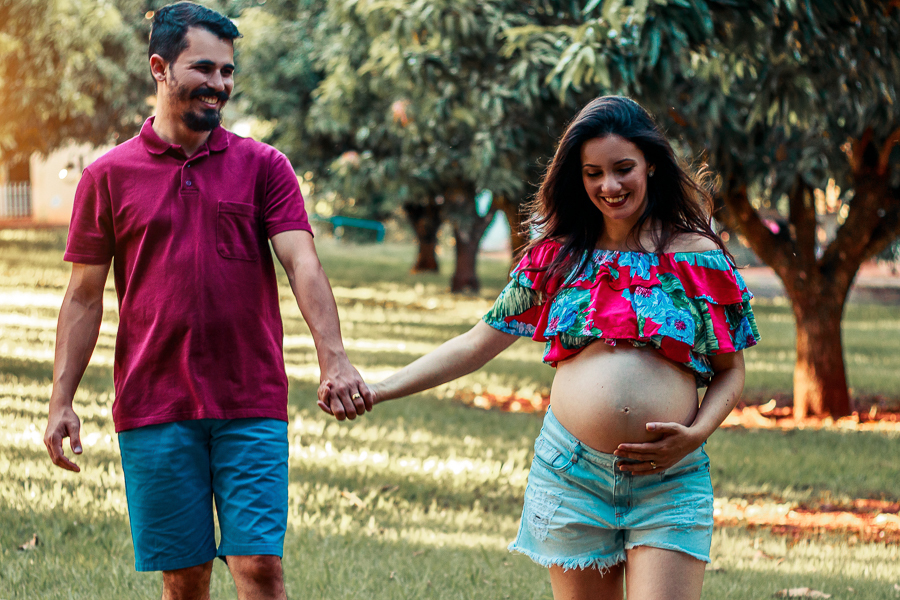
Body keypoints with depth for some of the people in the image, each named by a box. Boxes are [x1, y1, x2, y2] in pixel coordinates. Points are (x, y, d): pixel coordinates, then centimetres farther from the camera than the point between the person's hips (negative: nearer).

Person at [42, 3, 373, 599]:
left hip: (252, 409, 0)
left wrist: (334, 360, -21)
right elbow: (85, 296, 9)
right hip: (154, 410, 0)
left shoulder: (264, 167, 5)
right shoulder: (109, 176, 6)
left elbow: (303, 264, -6)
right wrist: (62, 400, 2)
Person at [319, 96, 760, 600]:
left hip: (669, 481, -2)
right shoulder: (556, 257, 10)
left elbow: (730, 370, 8)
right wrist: (376, 391, 5)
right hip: (571, 475, 2)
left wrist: (695, 434, -10)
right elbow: (477, 344, 13)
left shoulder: (698, 257, 4)